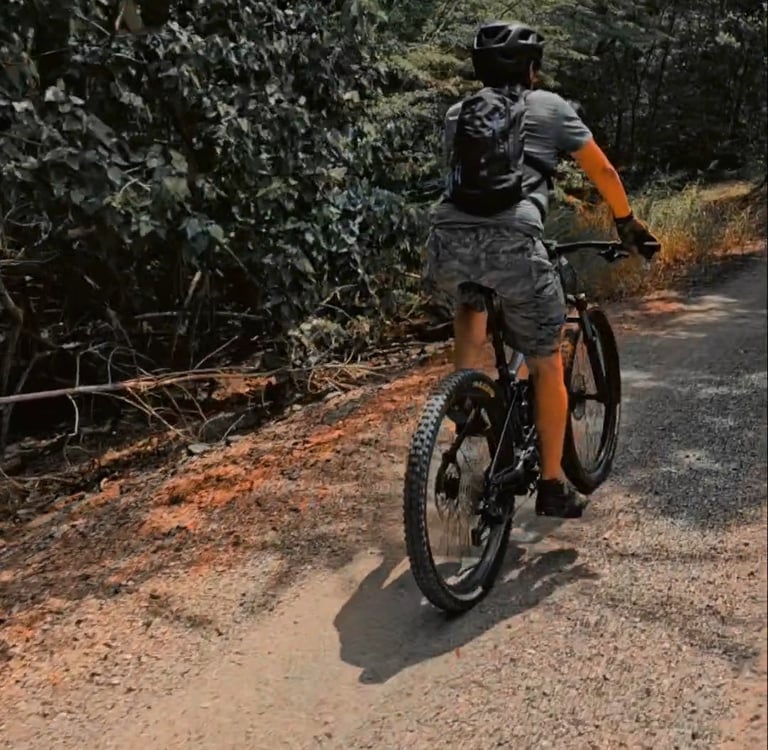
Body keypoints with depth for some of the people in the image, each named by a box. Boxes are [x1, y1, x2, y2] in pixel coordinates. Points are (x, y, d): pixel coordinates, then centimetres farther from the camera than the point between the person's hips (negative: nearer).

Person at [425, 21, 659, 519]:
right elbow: (602, 171, 24)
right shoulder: (551, 106, 19)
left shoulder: (458, 113, 27)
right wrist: (627, 222, 39)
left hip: (448, 239, 3)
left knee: (471, 302, 38)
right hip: (512, 241, -3)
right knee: (547, 363, 13)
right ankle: (554, 485, 19)